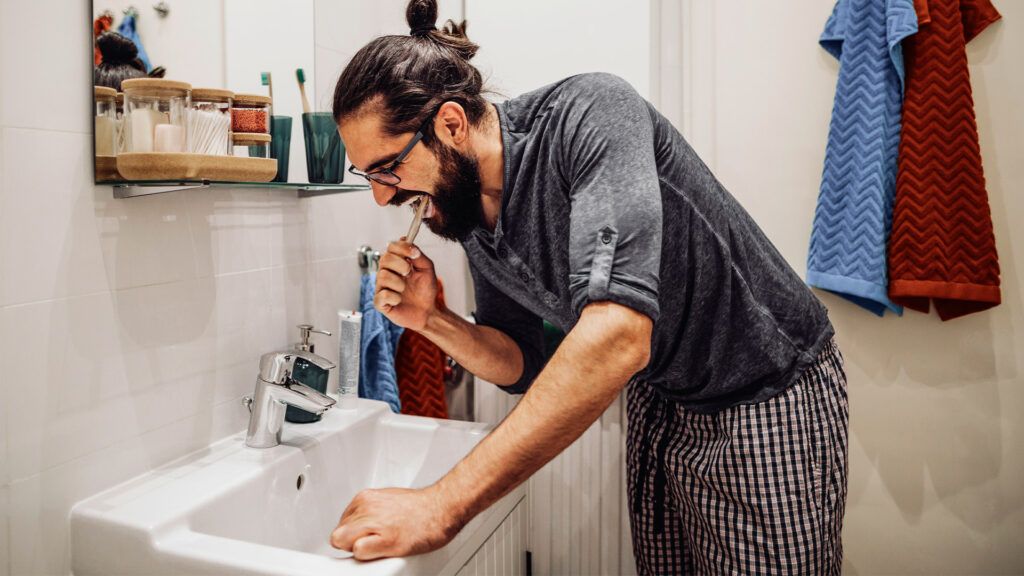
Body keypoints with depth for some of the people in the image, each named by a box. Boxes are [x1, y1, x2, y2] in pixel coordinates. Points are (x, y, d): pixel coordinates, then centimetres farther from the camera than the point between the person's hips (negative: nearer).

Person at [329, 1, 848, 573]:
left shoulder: (590, 113, -28)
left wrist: (442, 506, -39)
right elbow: (524, 366, 5)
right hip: (660, 401, 6)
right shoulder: (468, 212, -4)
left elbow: (618, 336, -41)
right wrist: (433, 321, -16)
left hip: (769, 393, -6)